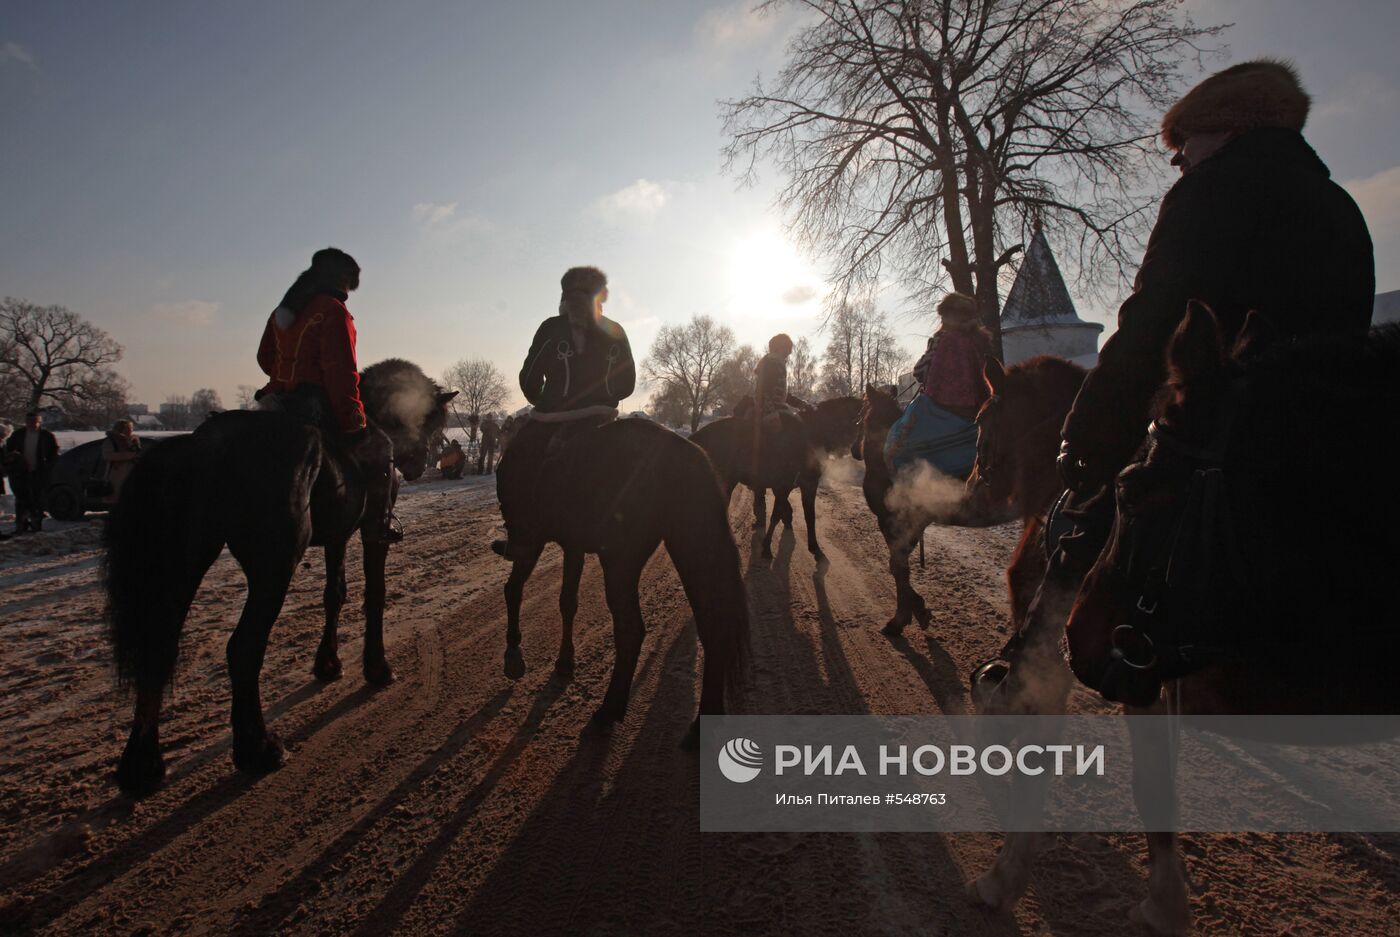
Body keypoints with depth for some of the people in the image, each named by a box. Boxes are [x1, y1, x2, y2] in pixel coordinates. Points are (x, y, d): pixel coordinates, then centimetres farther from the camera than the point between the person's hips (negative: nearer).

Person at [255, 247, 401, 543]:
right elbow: (341, 374, -19)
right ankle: (378, 525, 2)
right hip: (319, 411, -8)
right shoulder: (333, 311, -12)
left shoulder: (282, 310, 15)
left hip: (279, 404, 9)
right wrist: (354, 423, -16)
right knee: (378, 447, 6)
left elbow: (265, 358, 24)